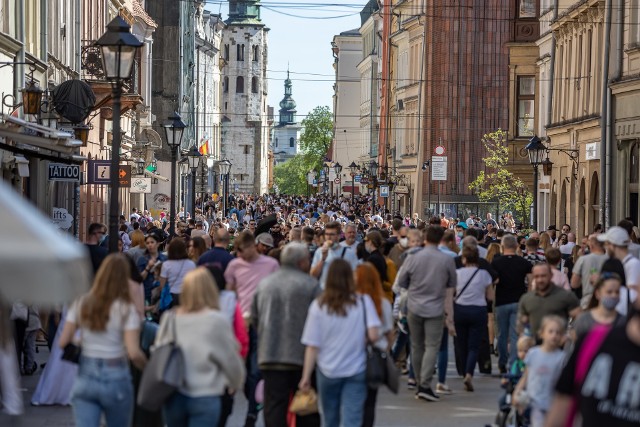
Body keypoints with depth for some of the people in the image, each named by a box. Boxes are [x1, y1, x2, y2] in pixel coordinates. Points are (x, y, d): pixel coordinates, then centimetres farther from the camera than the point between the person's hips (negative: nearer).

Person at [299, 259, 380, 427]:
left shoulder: (319, 306, -6)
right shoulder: (363, 302, -7)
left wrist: (306, 376, -2)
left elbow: (312, 346, -7)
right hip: (356, 371, -1)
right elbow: (373, 336, -15)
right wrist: (359, 336, 7)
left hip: (327, 371, 1)